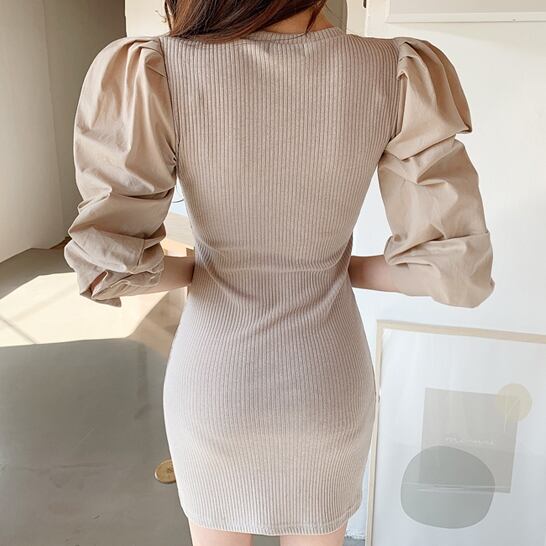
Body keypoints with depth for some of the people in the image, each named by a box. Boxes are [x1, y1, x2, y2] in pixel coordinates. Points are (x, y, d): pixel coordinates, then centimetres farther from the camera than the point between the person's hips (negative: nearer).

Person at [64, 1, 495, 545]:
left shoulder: (156, 73, -21)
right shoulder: (399, 74, -17)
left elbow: (110, 265, -20)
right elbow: (455, 267, -15)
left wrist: (203, 268, 1)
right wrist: (335, 268, 3)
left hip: (212, 386, 0)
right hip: (328, 389, 1)